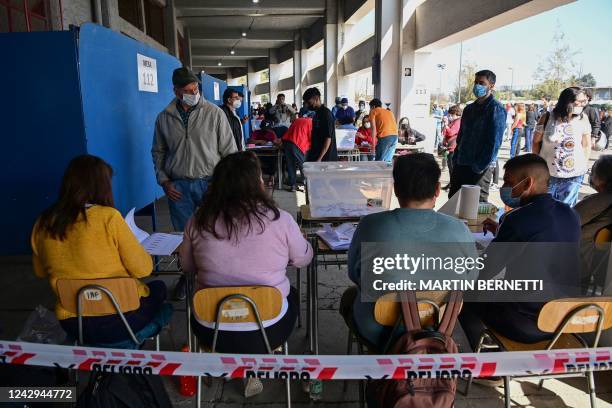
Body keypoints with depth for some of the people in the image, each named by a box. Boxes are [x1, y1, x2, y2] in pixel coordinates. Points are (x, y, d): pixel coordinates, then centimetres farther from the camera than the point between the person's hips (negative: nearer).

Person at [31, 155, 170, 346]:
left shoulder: (43, 224, -5)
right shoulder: (108, 217, -20)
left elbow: (41, 272, 11)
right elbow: (143, 269, -15)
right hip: (121, 318, -5)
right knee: (158, 287, 26)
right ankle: (126, 343, 22)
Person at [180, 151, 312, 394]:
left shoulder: (198, 221, -10)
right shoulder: (280, 220, -15)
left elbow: (187, 267, 5)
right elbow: (304, 259, 1)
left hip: (211, 331, 3)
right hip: (267, 332, -2)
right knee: (291, 293, 29)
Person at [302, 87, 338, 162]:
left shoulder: (326, 114, -13)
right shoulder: (316, 113, 14)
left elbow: (328, 138, -18)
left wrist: (320, 158, -22)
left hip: (325, 159, -9)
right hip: (314, 158, 9)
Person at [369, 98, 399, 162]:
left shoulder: (373, 111, 13)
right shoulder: (389, 112, 30)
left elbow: (373, 127, 1)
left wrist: (373, 143, -1)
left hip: (385, 137, -6)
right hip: (395, 136, 6)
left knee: (380, 161, -1)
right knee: (388, 160, 12)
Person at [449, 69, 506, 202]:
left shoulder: (496, 109, -8)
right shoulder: (469, 109, 15)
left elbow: (494, 142, -15)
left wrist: (480, 166, -19)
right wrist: (455, 160, 9)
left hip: (480, 167, -7)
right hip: (461, 165, 7)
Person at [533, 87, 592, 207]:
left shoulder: (583, 119, -4)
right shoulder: (548, 118, -8)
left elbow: (586, 145, 5)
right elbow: (536, 142, 2)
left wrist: (583, 166, 4)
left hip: (573, 176, 1)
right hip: (546, 174, -1)